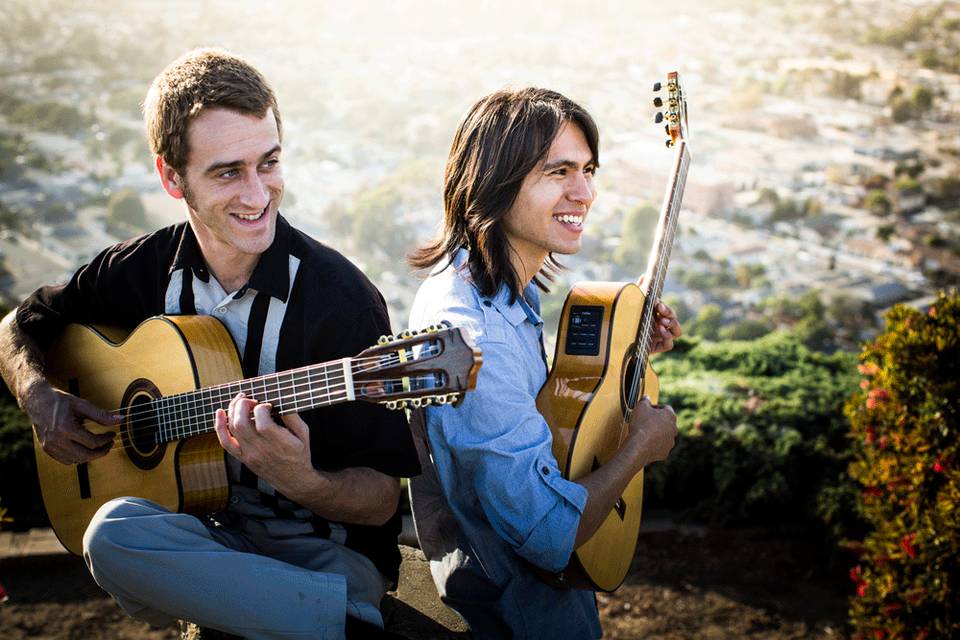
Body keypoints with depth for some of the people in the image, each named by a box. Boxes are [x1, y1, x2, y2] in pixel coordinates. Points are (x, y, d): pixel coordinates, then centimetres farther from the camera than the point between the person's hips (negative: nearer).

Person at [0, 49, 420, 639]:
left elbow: (381, 501, -13)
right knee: (115, 531, -30)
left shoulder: (342, 299, -16)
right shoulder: (144, 270, -1)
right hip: (196, 531, 6)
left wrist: (302, 483, -34)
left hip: (322, 546, -5)